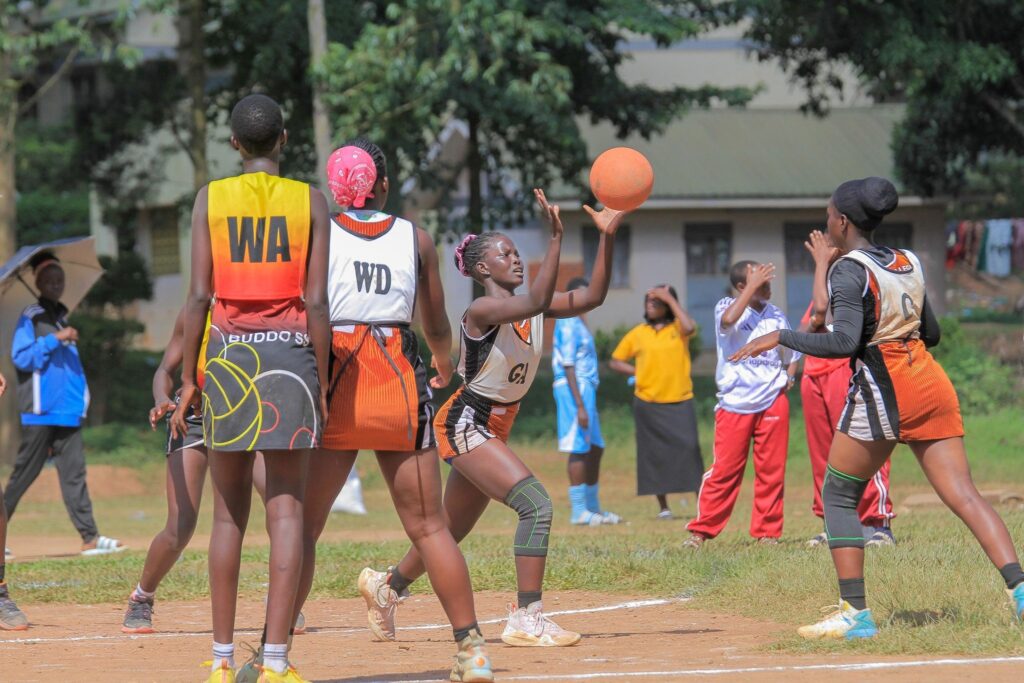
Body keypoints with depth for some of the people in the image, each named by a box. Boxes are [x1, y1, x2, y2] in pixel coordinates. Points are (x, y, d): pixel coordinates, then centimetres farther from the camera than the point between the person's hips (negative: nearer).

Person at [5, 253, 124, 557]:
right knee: (24, 473, -2)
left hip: (68, 411, 6)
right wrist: (54, 339, -18)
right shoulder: (30, 318, -3)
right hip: (39, 413, -6)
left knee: (74, 473, 1)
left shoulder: (62, 317, 18)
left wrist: (82, 398, 17)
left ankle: (90, 537, -4)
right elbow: (20, 357, -14)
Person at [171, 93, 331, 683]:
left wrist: (189, 379, 4)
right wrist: (321, 383, 1)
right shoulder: (310, 201, 2)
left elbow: (200, 295, -1)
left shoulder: (211, 199, 3)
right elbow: (316, 300, -3)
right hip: (290, 351, -1)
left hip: (228, 354, 1)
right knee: (287, 509, -3)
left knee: (229, 512, 9)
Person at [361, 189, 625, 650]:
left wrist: (607, 237, -15)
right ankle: (526, 619, -24)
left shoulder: (529, 308, 5)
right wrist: (556, 238, -39)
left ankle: (388, 586, 41)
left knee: (452, 531, 19)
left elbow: (591, 298, -6)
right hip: (464, 424, -9)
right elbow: (537, 301, -37)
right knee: (536, 504, -23)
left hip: (493, 429, 9)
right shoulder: (482, 311, -18)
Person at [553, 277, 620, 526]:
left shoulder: (578, 324, 18)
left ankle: (593, 507, 22)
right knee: (579, 449, -9)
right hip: (574, 389, -10)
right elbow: (568, 366, -18)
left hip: (586, 390, 10)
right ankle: (579, 511, -7)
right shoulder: (569, 324, -12)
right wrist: (580, 406, -22)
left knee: (595, 448, 14)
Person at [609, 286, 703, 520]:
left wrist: (670, 299, -13)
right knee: (655, 455, 5)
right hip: (648, 404, 2)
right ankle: (663, 507, 14)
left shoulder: (678, 328, 4)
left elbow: (689, 327, -21)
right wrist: (637, 372, -3)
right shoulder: (637, 333, 8)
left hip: (679, 403, -2)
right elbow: (615, 362, 14)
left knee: (689, 448, -14)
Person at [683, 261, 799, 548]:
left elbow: (790, 357, 25)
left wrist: (789, 376, 5)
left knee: (771, 470, 3)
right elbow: (728, 319, -26)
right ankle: (701, 530, 2)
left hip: (773, 402, 4)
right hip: (735, 403, -4)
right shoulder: (727, 306, 1)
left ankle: (767, 532, 10)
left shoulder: (776, 315, 13)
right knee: (725, 469, -5)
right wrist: (752, 287, -20)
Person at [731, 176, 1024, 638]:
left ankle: (855, 613, 1)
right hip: (931, 385, 7)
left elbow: (845, 343, -20)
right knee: (963, 496, -1)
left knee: (838, 496, 8)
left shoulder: (849, 270, -9)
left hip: (882, 392, -6)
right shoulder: (909, 263, 13)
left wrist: (780, 337, -12)